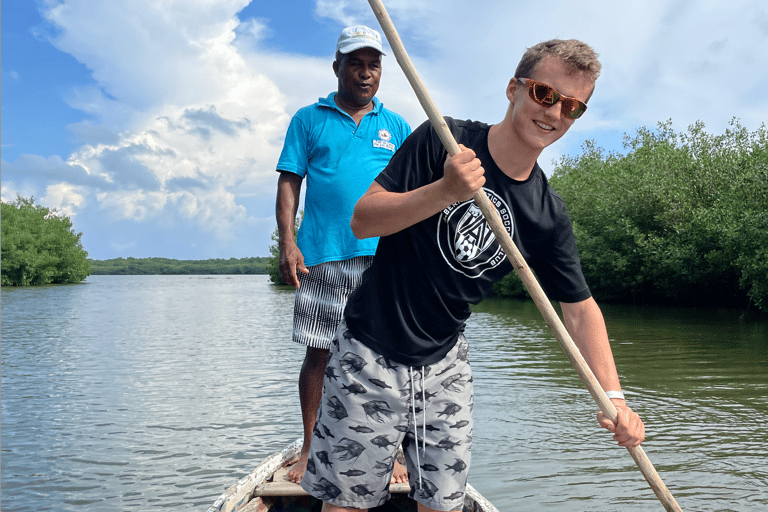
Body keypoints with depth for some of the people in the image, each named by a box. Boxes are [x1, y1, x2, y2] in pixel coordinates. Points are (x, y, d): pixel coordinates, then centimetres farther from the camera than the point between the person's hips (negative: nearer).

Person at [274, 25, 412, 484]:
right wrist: (287, 242, -6)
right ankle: (311, 449, 20)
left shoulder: (397, 127, 15)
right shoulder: (309, 119, 11)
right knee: (318, 354, 5)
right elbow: (289, 183, 6)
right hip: (321, 256, -1)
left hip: (383, 257, 1)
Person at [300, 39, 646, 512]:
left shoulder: (548, 215, -1)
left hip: (446, 365, 4)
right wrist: (446, 191, -29)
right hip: (370, 355, -3)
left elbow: (579, 307, 3)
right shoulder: (443, 140, -11)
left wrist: (613, 395, -8)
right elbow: (362, 220, -15)